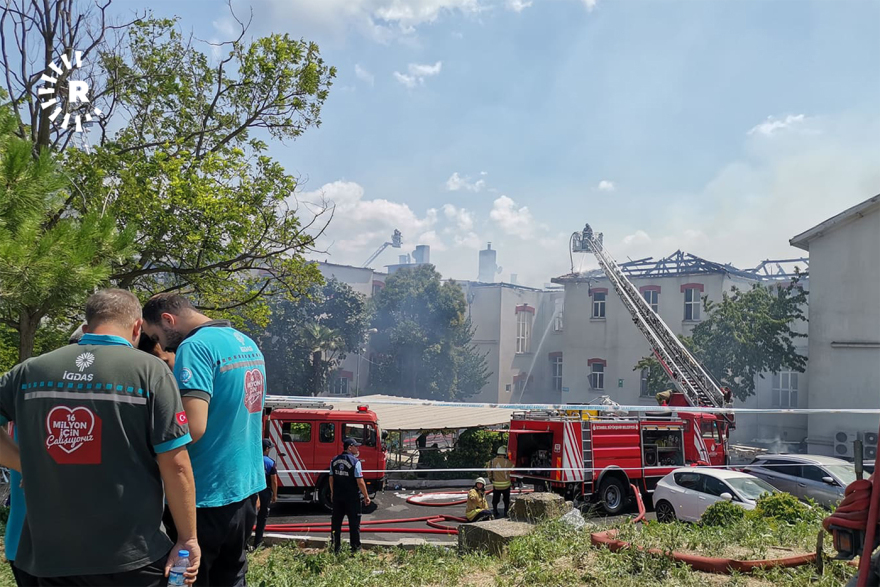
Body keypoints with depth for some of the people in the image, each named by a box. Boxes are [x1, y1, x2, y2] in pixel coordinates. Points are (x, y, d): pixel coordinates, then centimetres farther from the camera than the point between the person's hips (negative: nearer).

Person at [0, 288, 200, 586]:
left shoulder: (31, 370, 2)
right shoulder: (150, 370, -9)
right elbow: (175, 465, -12)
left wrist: (28, 466, 6)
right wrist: (188, 539, -4)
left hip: (51, 555, 3)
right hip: (132, 557, -3)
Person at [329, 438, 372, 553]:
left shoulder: (334, 461, 4)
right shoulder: (355, 462, -15)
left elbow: (331, 479, 10)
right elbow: (360, 482, -16)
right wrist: (366, 496, -6)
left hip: (337, 497, 5)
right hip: (352, 498, -5)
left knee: (336, 522, 12)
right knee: (354, 523, 4)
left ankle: (336, 548, 19)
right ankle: (355, 548, 8)